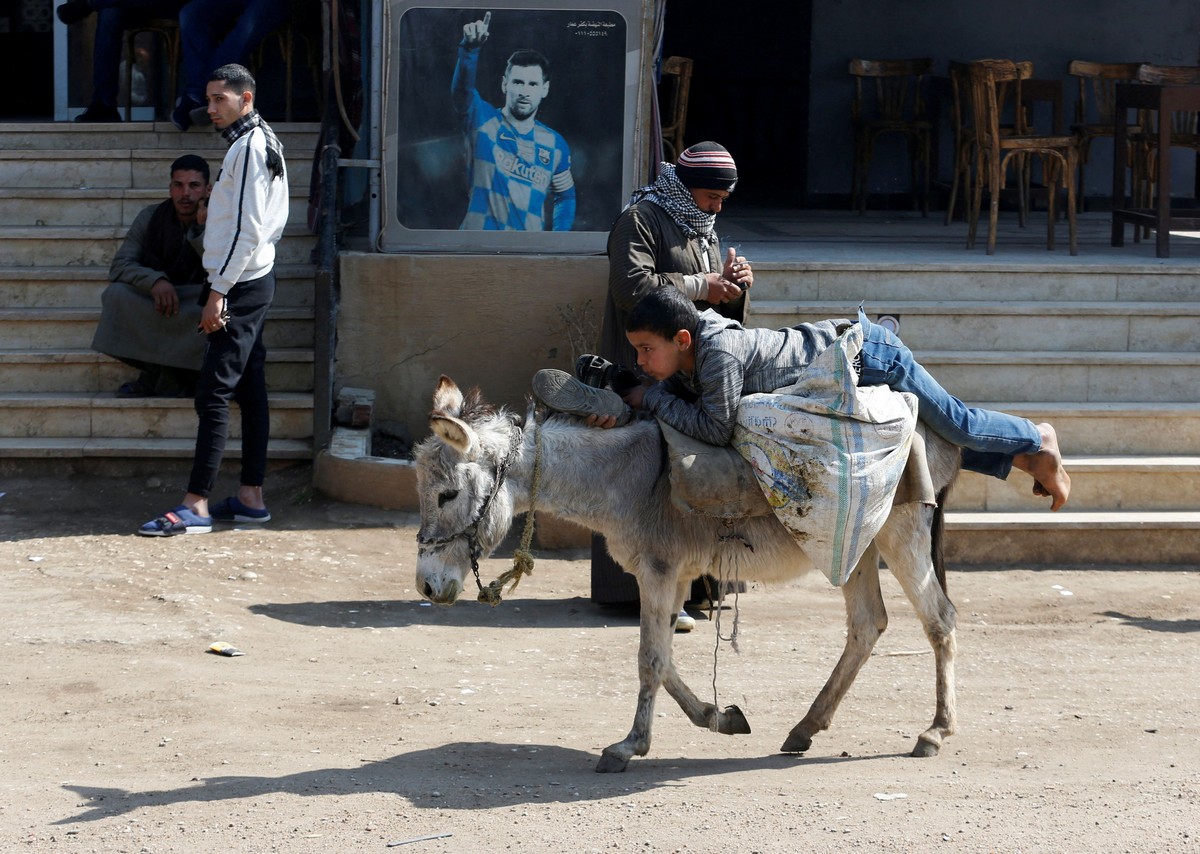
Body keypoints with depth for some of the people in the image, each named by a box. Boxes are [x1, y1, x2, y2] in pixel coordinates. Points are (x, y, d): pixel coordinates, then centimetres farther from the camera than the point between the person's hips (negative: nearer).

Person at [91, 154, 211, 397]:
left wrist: (203, 229, -30)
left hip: (197, 307, -2)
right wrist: (154, 281, -28)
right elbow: (120, 265, -8)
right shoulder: (151, 217, -1)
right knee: (117, 294, -27)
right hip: (153, 303, 2)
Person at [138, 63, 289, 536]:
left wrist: (218, 292, -20)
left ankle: (196, 506, -13)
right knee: (249, 388, 11)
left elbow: (248, 230, -21)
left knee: (213, 394, -11)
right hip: (252, 281, 10)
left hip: (242, 284, -10)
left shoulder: (249, 146, -16)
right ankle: (251, 496, 15)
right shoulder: (259, 142, 15)